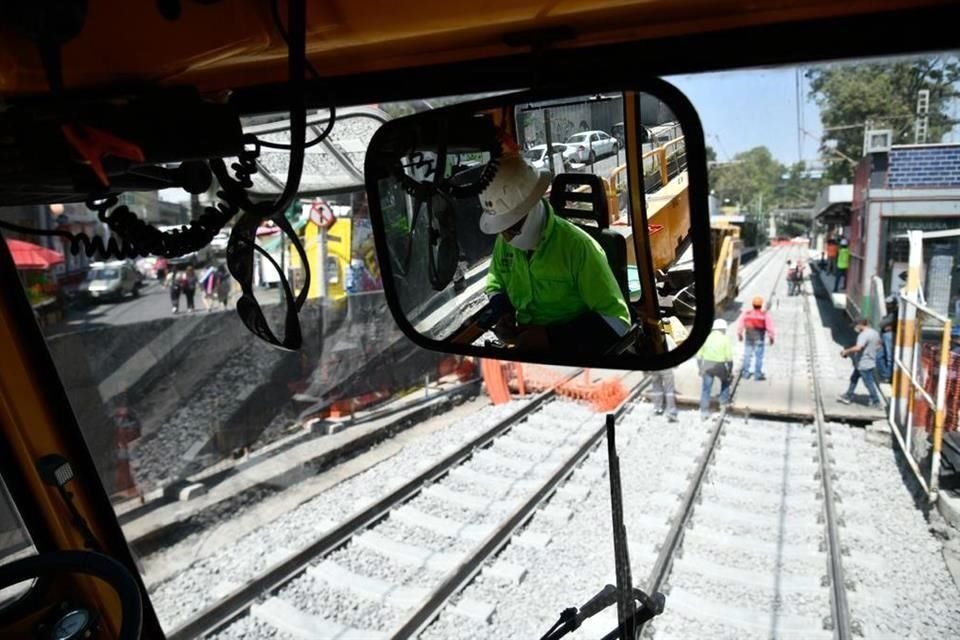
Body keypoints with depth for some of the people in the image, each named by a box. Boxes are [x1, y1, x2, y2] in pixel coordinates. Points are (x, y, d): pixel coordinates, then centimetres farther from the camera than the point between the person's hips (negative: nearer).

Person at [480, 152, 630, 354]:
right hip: (524, 344, 5)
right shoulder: (504, 242, 1)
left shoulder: (577, 246, -17)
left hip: (572, 350, -5)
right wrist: (503, 314, -1)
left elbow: (617, 319, -15)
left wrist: (551, 336, -22)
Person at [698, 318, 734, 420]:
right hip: (720, 366, -3)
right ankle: (724, 401, 30)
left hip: (706, 366, 3)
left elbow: (699, 355, 8)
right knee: (726, 381, 28)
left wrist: (701, 368, 17)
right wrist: (730, 371, 3)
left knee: (706, 389, 7)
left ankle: (704, 411, 7)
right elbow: (729, 358, -6)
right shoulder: (725, 339, -3)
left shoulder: (706, 338, 7)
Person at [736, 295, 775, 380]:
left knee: (747, 355, 11)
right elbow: (770, 328, -9)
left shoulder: (746, 314, -7)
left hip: (748, 339, 2)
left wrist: (739, 334, 17)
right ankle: (758, 374, 10)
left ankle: (745, 373, 18)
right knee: (759, 356, 6)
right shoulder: (765, 315, -13)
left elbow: (739, 326, 2)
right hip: (759, 339, -2)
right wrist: (771, 337, 5)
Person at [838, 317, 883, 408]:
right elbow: (878, 346, 20)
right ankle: (848, 397, 27)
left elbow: (858, 348, -36)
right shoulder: (875, 332, 8)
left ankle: (876, 402, 11)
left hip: (864, 364, -10)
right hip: (870, 362, 10)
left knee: (869, 383, 1)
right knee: (854, 378, 19)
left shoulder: (864, 335, -24)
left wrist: (846, 351, -24)